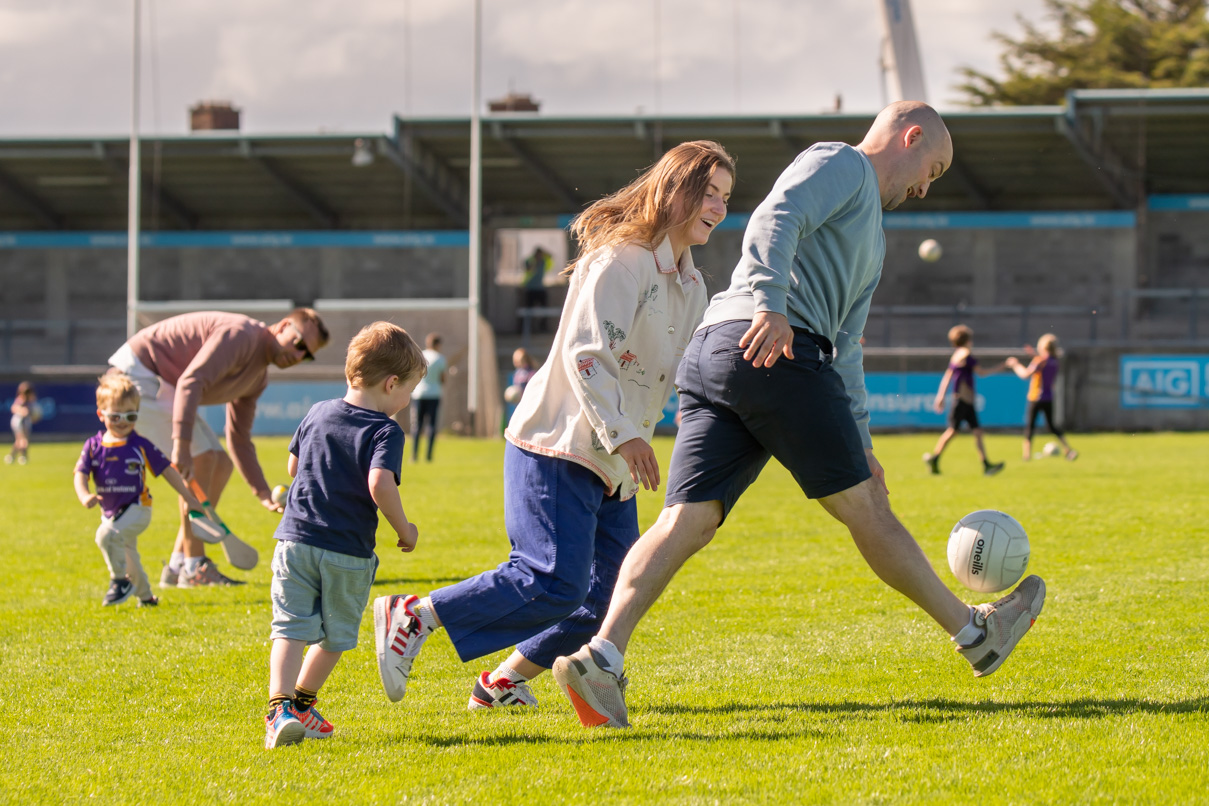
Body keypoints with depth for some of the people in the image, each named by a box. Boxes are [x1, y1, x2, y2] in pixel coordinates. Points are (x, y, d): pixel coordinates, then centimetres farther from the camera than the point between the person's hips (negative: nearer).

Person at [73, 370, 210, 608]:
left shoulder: (141, 445, -7)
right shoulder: (94, 446, -1)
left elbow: (167, 470, 0)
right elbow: (81, 474, -6)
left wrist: (189, 498, 2)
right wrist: (85, 496, -29)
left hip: (137, 509, -5)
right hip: (110, 513, 5)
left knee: (106, 535, -30)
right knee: (127, 559, 20)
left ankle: (120, 581, -13)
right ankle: (145, 596, 40)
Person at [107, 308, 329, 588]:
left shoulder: (258, 376, 10)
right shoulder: (241, 335, -22)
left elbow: (239, 438, 14)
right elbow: (190, 382, -33)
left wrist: (262, 492, 6)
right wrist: (182, 445, -39)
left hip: (163, 386, 11)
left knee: (221, 464, 9)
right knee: (201, 457, -18)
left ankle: (177, 567, 10)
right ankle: (194, 568, -14)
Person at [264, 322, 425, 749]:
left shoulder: (317, 414, 9)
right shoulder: (385, 431, -9)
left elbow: (293, 467, 21)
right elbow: (380, 483, -25)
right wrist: (405, 529, -11)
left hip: (296, 538, 3)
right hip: (349, 552, -3)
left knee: (291, 628, -5)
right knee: (335, 634, 17)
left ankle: (280, 708, -23)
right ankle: (302, 704, 27)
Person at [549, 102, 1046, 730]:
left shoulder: (870, 236, 36)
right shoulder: (839, 164, 6)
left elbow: (844, 348, 35)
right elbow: (773, 222, -14)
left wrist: (861, 447, 30)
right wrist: (771, 303, -28)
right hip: (772, 350, -10)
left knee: (687, 519, -6)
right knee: (862, 506, 2)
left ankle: (602, 655, -22)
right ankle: (974, 634, 13)